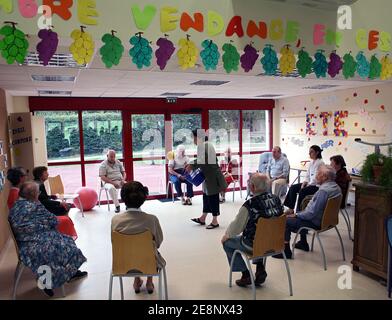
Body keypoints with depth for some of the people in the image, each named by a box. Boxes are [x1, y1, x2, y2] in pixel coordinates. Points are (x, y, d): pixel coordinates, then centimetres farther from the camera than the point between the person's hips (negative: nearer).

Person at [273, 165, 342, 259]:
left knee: (286, 221, -5)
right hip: (326, 219, 10)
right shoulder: (335, 187, 3)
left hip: (316, 222, -10)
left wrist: (296, 215, -12)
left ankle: (286, 251, 1)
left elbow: (312, 213, -28)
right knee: (300, 217, 32)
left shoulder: (323, 190, -28)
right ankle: (303, 243, 39)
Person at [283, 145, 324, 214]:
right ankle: (291, 209, -5)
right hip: (310, 183, 9)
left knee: (302, 191, -31)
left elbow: (316, 178, -20)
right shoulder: (311, 162, 11)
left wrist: (307, 186, -18)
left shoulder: (320, 163, -15)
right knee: (292, 188, -5)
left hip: (317, 185, -9)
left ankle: (298, 210, -18)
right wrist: (303, 184, -2)